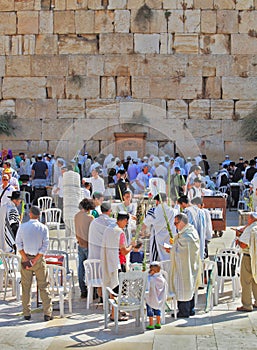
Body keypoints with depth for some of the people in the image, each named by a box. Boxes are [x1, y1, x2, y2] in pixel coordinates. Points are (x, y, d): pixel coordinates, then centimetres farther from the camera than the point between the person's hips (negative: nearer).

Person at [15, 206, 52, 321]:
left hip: (25, 257, 1)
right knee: (43, 286, 4)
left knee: (26, 286, 9)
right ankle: (47, 313, 2)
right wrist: (35, 260, -9)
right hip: (39, 258, -1)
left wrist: (26, 259, -8)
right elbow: (45, 246, -9)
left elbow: (19, 244, -6)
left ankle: (27, 313, 12)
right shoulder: (43, 228, -4)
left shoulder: (22, 226, -2)